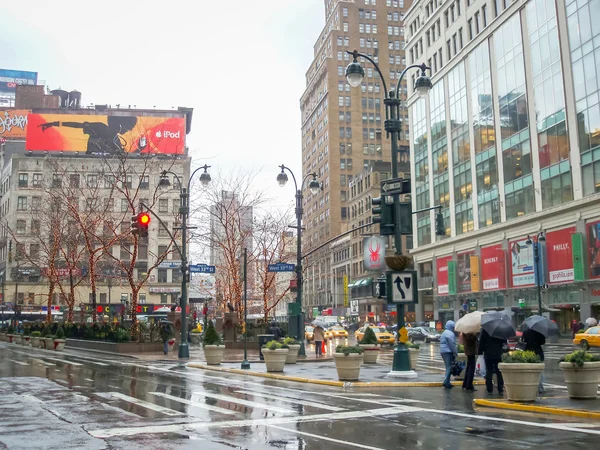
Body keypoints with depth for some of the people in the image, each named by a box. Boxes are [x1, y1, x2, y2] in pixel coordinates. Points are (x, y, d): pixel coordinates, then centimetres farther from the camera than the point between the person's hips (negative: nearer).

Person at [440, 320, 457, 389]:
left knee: (448, 367, 15)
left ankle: (447, 382, 17)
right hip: (448, 352, -10)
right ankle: (446, 382, -16)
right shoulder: (450, 334, -13)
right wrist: (455, 353, -9)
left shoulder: (444, 333, 20)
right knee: (449, 367, -10)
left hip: (443, 351, 10)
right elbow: (452, 344, -17)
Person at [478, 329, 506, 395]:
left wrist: (480, 351, 4)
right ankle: (500, 390, 6)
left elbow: (481, 341, -4)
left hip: (488, 354, -1)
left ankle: (490, 390, 2)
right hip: (498, 354, 1)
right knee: (499, 372, 8)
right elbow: (504, 341, 6)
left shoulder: (485, 329, -6)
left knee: (489, 372, 3)